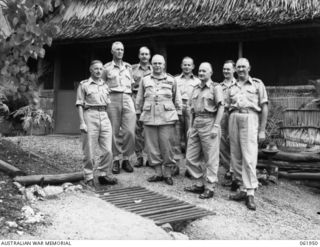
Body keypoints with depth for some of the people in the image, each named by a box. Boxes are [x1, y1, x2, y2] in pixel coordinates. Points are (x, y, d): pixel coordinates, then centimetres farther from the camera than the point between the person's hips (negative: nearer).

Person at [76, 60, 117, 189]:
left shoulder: (105, 85, 18)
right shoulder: (84, 85, 6)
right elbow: (79, 105, 0)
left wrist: (112, 120, 12)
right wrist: (82, 122, -9)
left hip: (104, 116, 4)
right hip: (90, 115, -4)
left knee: (108, 150, -1)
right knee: (89, 151, -1)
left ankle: (103, 174, 14)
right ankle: (89, 177, 10)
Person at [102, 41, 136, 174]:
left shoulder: (128, 67, 19)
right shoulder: (107, 67, 10)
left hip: (127, 98, 2)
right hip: (113, 99, -2)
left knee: (129, 131, -8)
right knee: (114, 131, -3)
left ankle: (126, 159, 4)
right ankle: (116, 160, 6)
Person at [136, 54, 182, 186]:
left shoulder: (171, 80, 9)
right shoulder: (145, 80, 11)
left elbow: (177, 99, 13)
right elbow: (139, 99, 16)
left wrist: (177, 113, 9)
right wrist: (139, 113, 13)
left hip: (167, 118, -2)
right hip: (149, 117, 2)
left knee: (167, 146, -2)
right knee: (152, 146, 4)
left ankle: (167, 173, 11)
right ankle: (158, 172, 15)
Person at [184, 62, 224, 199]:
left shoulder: (216, 87, -2)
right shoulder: (196, 89, 18)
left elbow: (221, 107, -9)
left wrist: (216, 126, -16)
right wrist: (190, 126, 15)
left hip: (209, 122, -7)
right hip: (196, 123, 7)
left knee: (210, 158, -1)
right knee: (191, 157, 8)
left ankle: (210, 187, 8)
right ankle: (200, 183, 22)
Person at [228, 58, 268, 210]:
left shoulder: (257, 84, 10)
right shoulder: (232, 87, 20)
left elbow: (264, 107, 6)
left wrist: (262, 130, -2)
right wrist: (229, 130, 11)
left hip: (249, 118, -4)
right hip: (233, 119, 5)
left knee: (249, 158, -12)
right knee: (235, 158, 4)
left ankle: (250, 193, -9)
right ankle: (243, 189, 14)